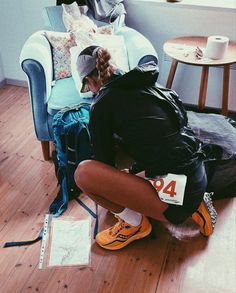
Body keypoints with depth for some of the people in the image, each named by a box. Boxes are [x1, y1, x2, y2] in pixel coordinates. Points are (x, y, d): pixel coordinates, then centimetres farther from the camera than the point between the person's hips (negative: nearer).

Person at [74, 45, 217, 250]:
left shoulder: (103, 104, -7)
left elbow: (104, 160, 4)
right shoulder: (146, 83, 14)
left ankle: (134, 224, 8)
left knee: (84, 173, -12)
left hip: (176, 192, -9)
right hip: (197, 178, 9)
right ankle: (193, 206, 17)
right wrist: (133, 175, 36)